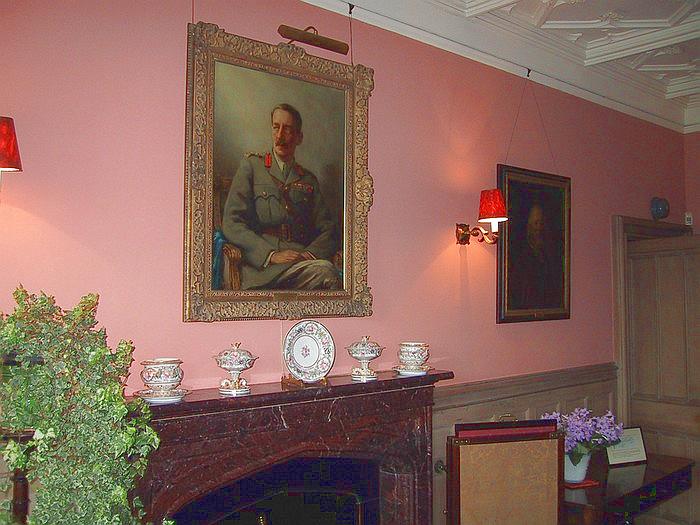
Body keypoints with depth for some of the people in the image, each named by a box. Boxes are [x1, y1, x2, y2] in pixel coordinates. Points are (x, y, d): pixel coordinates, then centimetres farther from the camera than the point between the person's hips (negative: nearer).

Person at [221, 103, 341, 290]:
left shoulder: (309, 180, 23)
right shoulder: (251, 165, 13)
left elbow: (327, 229, 16)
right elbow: (231, 223, 2)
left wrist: (310, 254, -8)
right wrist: (271, 254, -14)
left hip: (301, 260, 4)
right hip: (260, 264, -4)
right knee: (325, 270, -34)